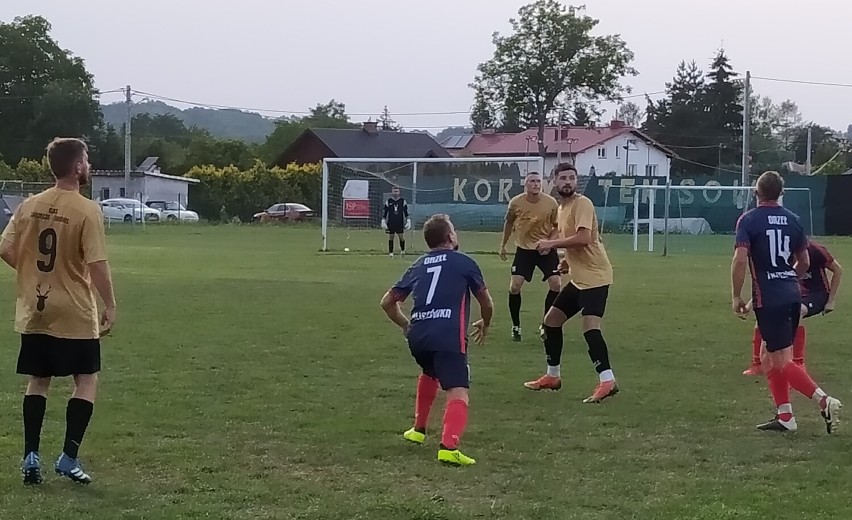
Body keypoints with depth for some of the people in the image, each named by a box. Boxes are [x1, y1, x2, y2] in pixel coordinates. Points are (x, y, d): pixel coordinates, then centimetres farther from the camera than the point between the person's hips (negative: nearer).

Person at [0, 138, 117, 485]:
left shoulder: (29, 206, 1)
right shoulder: (87, 211, -15)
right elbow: (96, 265, -18)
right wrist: (110, 306, -8)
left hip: (35, 312, 5)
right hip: (75, 315, -5)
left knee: (37, 381, 14)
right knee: (86, 381, 8)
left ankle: (31, 457, 10)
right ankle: (69, 458, 5)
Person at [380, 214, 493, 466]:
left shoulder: (418, 266, 21)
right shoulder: (464, 262, 10)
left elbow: (388, 301, 25)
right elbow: (487, 303, 18)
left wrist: (405, 325, 40)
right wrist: (485, 324, 38)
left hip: (417, 335, 6)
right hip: (448, 336, -6)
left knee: (429, 374, 35)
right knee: (458, 392, -12)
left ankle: (419, 429, 44)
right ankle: (448, 446, -34)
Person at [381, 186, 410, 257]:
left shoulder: (403, 201, 3)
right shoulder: (388, 201, 2)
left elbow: (406, 212, 7)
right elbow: (384, 212, 5)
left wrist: (408, 221, 2)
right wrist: (383, 222, 0)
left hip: (400, 223, 0)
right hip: (390, 223, 0)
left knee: (402, 237, -6)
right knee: (390, 237, 3)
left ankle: (402, 250, 15)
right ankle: (390, 252, 11)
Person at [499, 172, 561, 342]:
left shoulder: (551, 203, -14)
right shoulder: (516, 202, -12)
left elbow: (557, 226, -1)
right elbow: (508, 223, 8)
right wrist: (503, 245, 13)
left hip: (546, 249, 0)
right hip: (524, 249, 0)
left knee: (555, 284, -11)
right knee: (514, 286, -10)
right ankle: (516, 327, 9)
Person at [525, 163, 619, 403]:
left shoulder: (582, 204, -13)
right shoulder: (562, 208, 16)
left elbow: (583, 238, -26)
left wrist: (552, 244, -18)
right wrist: (569, 261, 10)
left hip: (594, 276, -10)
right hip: (578, 277, 10)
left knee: (590, 327, -23)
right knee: (551, 320, 16)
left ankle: (607, 381, -26)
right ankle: (553, 376, 28)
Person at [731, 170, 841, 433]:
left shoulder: (749, 219, -7)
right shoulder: (793, 219, 9)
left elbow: (740, 259, -17)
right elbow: (805, 262, 15)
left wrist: (736, 296, -8)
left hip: (768, 300, -6)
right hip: (792, 296, 6)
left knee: (781, 362, -3)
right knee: (768, 356, 17)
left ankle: (824, 401, -16)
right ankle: (784, 417, 16)